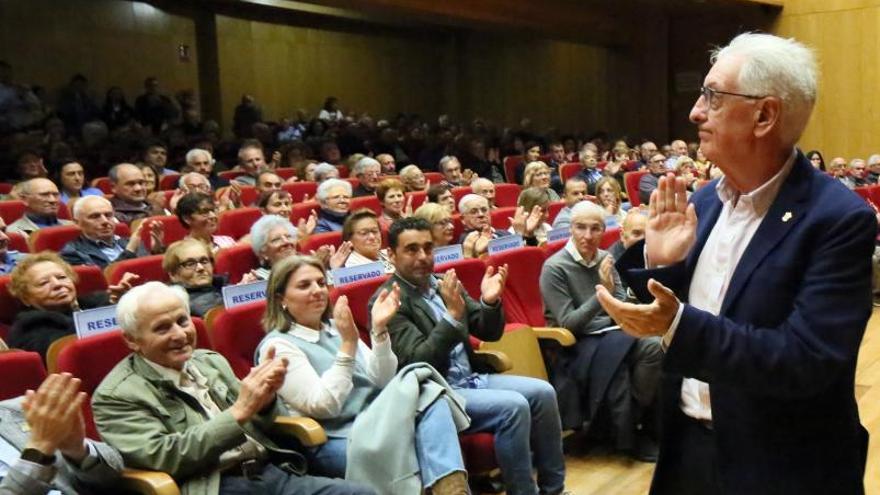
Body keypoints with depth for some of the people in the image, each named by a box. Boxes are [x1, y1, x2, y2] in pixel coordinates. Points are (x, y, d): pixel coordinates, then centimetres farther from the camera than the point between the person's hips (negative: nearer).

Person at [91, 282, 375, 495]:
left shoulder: (210, 361, 15)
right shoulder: (116, 396, -1)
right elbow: (162, 456, -13)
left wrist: (265, 399, -4)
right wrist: (238, 412, -16)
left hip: (272, 472, 6)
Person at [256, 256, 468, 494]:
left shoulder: (336, 328, 16)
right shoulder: (277, 345, -3)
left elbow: (381, 381, 7)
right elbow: (322, 406, -15)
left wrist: (379, 330, -7)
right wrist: (348, 345, -19)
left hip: (379, 422, 6)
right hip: (336, 441, -6)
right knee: (409, 386, -29)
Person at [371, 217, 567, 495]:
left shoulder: (444, 283, 10)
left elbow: (488, 333, 10)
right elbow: (418, 362, -21)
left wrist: (490, 302, -11)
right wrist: (453, 315, -30)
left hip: (471, 379, 8)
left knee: (542, 392, -6)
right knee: (513, 406, -24)